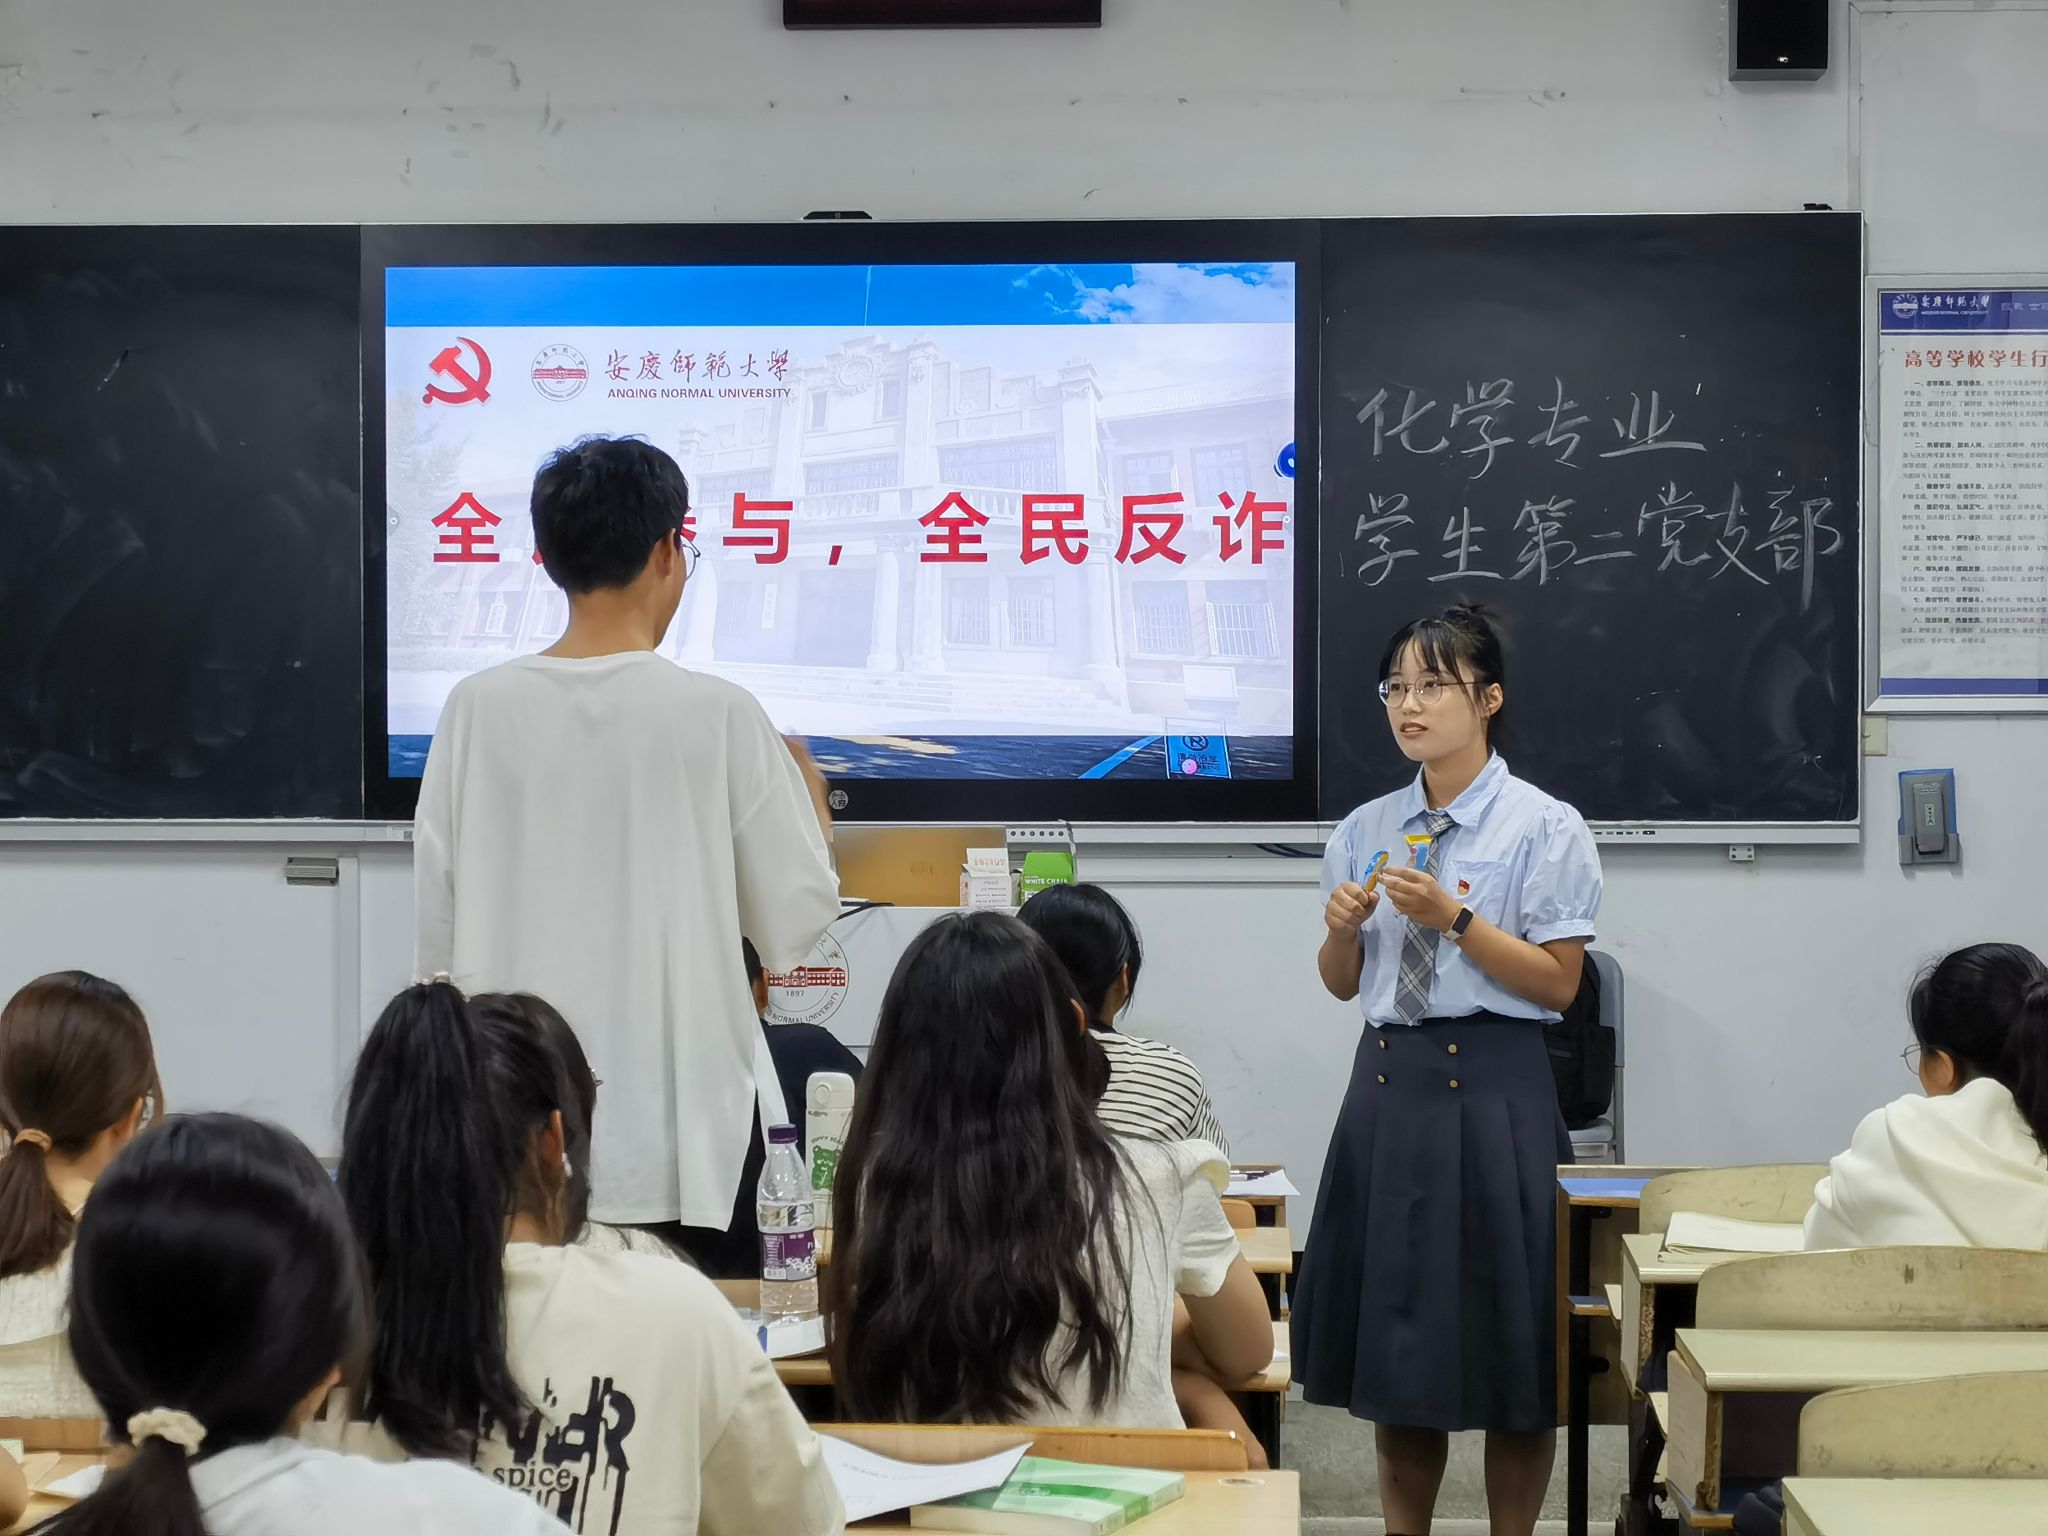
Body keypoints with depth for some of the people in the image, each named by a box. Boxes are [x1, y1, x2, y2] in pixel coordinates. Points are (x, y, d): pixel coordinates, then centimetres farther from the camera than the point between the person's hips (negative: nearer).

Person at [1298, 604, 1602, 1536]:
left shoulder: (1545, 829, -5)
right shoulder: (1366, 829, 10)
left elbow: (1558, 983, -9)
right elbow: (1342, 984, 13)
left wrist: (1453, 919, -18)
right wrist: (1343, 928, -7)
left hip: (1492, 1090, -5)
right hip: (1388, 1082, 5)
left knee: (1504, 1343, 3)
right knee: (1393, 1330, 11)